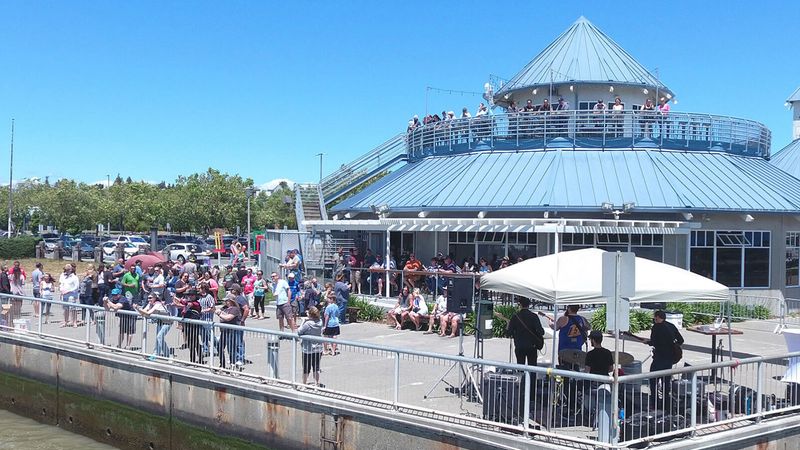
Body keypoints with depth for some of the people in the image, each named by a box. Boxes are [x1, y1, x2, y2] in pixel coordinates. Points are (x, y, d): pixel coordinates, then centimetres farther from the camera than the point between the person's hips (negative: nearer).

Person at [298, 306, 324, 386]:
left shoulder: (307, 324, -22)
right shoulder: (320, 323, -5)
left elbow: (299, 332, -14)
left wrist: (303, 322, -4)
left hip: (308, 350, -5)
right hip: (318, 349, 5)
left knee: (306, 369, 9)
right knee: (316, 368, 13)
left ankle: (304, 384, 19)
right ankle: (316, 384, 17)